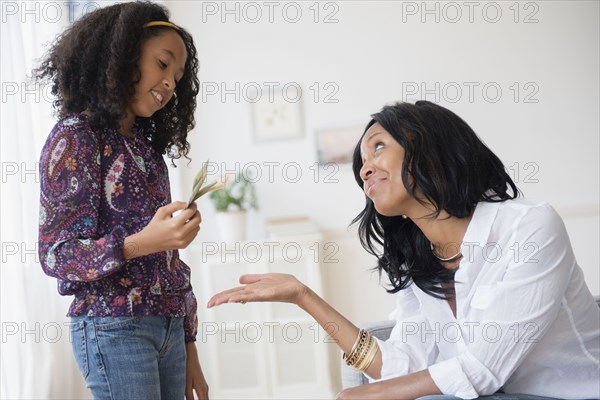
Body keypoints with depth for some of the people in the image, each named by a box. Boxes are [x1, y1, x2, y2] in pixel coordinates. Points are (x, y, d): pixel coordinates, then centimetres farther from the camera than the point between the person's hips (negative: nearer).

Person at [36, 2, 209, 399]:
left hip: (168, 326, 7)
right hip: (114, 329, -6)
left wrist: (188, 350, 13)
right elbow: (56, 254, -11)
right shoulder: (76, 137, -6)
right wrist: (141, 243, -27)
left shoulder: (146, 146, 14)